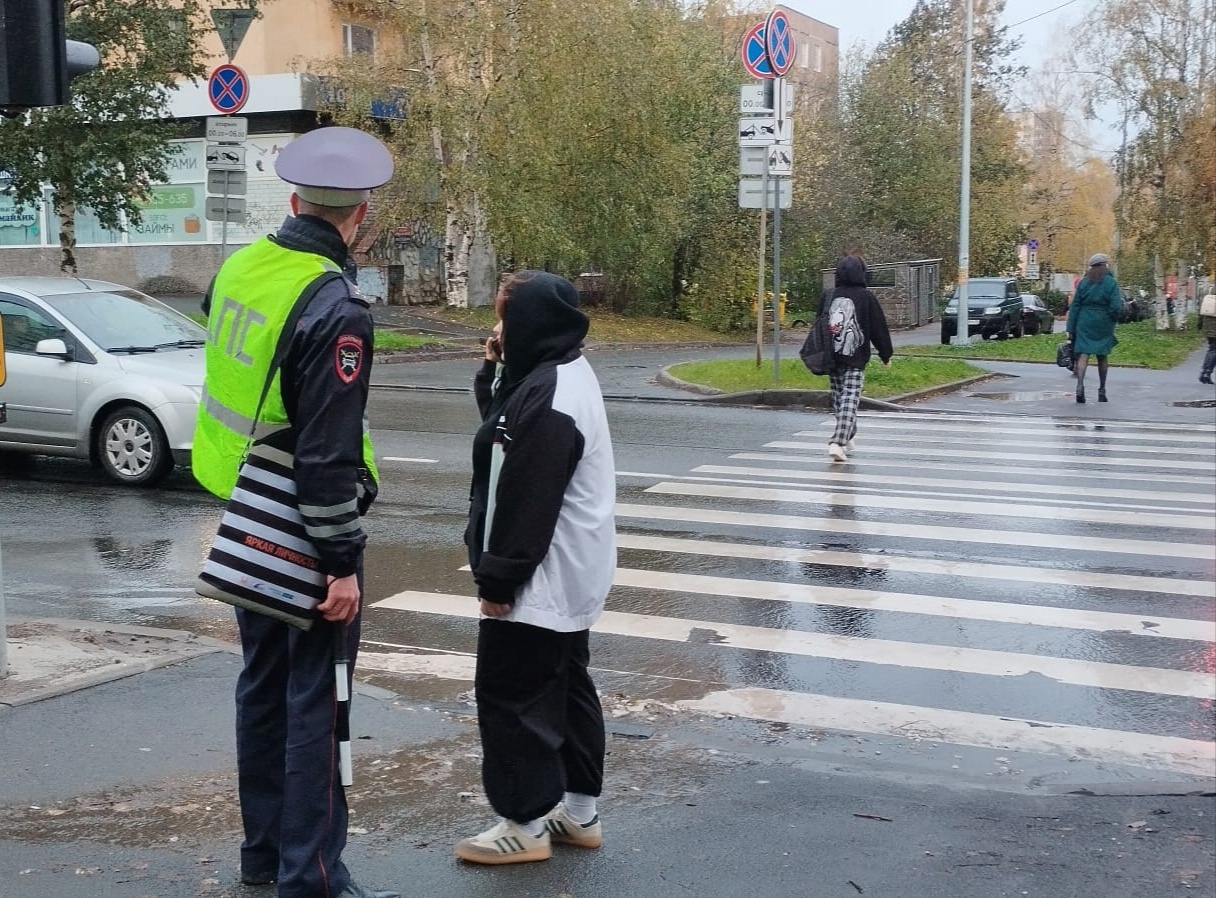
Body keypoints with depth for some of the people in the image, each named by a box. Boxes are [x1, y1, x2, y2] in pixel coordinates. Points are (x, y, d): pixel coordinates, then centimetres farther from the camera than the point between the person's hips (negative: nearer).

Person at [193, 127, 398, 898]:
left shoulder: (240, 268, 2)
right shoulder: (336, 307, -22)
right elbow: (329, 454, -23)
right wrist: (342, 564, -18)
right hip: (306, 526, -8)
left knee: (263, 682, 18)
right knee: (315, 699, 1)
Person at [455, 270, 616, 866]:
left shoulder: (548, 396, -23)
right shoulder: (564, 375, 9)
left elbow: (527, 501, -24)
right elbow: (505, 434, 16)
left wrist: (498, 578, -18)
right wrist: (493, 374, 3)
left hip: (540, 583, -11)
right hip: (570, 578, 11)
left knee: (510, 695, -1)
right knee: (566, 687, 16)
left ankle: (526, 823, 9)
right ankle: (578, 810, 26)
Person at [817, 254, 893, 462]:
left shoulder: (827, 296, 4)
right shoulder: (866, 297, -6)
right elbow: (879, 328, -2)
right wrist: (886, 355, 9)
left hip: (831, 358, 4)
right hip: (855, 361, -4)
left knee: (838, 398, 18)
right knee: (850, 401, -6)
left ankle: (846, 438, 31)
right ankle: (838, 443, -21)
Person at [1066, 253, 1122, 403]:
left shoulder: (1083, 282, 5)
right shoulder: (1110, 282, -3)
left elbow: (1074, 307, 3)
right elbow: (1116, 306, -10)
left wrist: (1071, 329, 4)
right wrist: (1112, 320, 9)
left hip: (1084, 323, 1)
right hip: (1103, 324, -1)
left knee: (1083, 355, -5)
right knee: (1102, 357, 12)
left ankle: (1080, 385, -27)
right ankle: (1102, 390, 20)